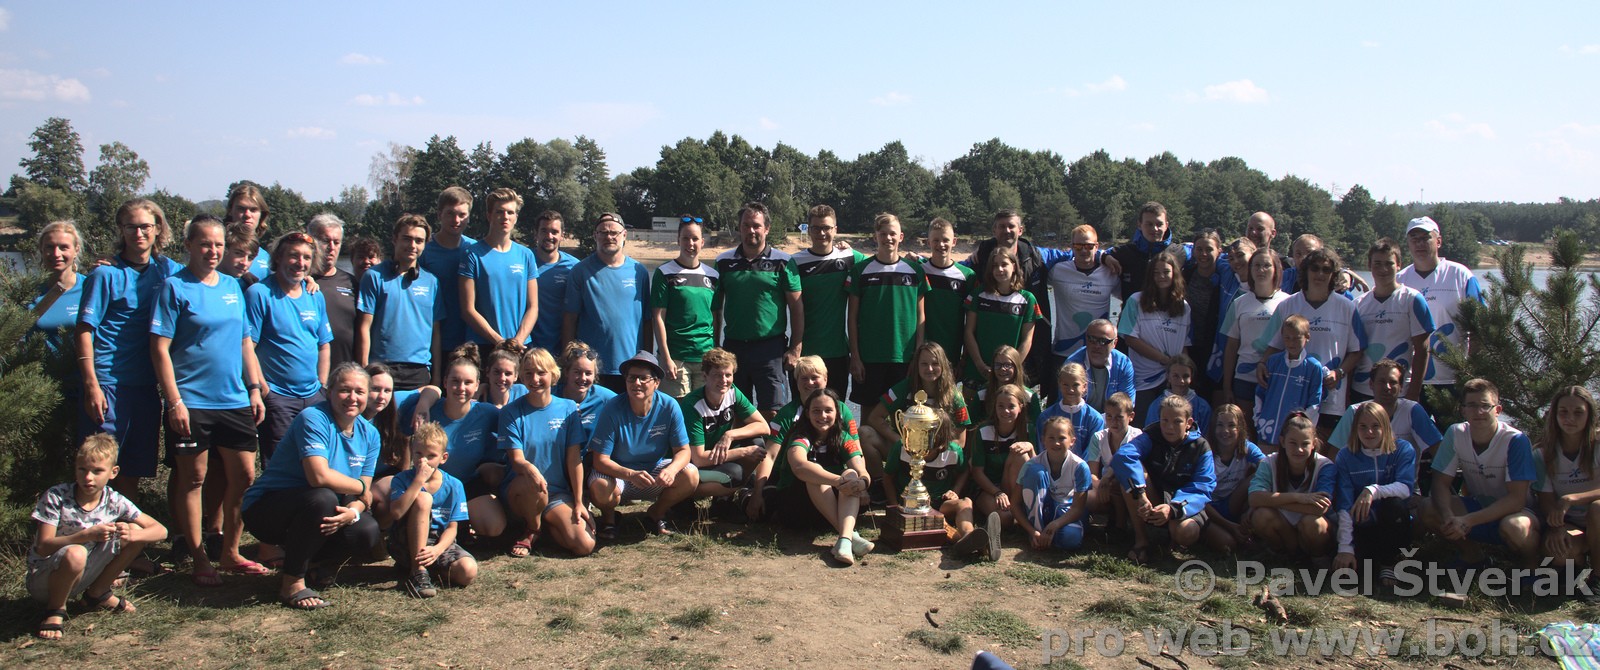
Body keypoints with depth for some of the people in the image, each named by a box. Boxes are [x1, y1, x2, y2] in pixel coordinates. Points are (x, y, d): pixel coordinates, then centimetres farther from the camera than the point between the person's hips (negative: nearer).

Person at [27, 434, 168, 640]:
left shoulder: (114, 501, -8)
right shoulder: (55, 497, -18)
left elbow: (160, 531, -8)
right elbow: (43, 547, -24)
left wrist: (131, 535, -29)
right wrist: (88, 534, -36)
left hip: (81, 577, 4)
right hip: (42, 580, -4)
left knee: (135, 530, -11)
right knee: (75, 554, -39)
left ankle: (98, 593, 6)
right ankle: (55, 610, -9)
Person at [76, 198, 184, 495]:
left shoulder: (169, 270, 9)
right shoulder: (107, 275, -3)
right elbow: (84, 331, -7)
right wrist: (91, 385, -14)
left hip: (146, 382, 4)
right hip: (109, 384, -4)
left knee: (134, 470, 12)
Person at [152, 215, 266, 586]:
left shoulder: (233, 286, 11)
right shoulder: (175, 287, -5)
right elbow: (160, 348, -9)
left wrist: (255, 389, 9)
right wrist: (174, 401, -14)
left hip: (235, 400, 5)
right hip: (192, 402, -5)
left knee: (244, 475, 6)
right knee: (193, 478, 4)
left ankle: (231, 552, 21)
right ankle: (199, 560, 15)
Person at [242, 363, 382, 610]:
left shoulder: (369, 434, 2)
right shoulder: (313, 419, -20)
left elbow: (364, 495, -1)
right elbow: (319, 476, -34)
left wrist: (353, 512, -25)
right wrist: (360, 487, -17)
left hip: (308, 513, 7)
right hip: (265, 509, -7)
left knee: (367, 532, -17)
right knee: (323, 499, -36)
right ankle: (292, 583, -16)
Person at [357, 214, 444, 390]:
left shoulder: (431, 281, 10)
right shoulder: (375, 277, 1)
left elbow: (436, 331, 11)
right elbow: (364, 327, -1)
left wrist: (436, 374, 7)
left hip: (420, 371, 3)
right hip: (382, 370, -2)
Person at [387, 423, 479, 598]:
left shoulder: (453, 485, 0)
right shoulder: (402, 480, -4)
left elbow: (452, 527, -4)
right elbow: (397, 512, -24)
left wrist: (437, 549, -24)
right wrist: (419, 480, -26)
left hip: (440, 543, 2)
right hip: (407, 544, -2)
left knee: (468, 571, -28)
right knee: (423, 498, -28)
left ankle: (419, 564, 1)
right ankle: (417, 571, -25)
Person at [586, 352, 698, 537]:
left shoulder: (669, 406, -15)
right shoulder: (612, 409, -20)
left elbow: (683, 450, -11)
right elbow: (600, 460, -21)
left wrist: (671, 470, -35)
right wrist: (631, 474, -40)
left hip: (654, 470, 2)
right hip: (617, 471, -2)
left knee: (690, 475, -24)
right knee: (600, 487, -35)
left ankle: (656, 513, 6)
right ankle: (608, 516, 3)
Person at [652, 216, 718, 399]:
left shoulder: (712, 274, 10)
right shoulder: (665, 273, -2)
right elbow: (658, 317, -5)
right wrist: (666, 357, -10)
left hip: (706, 356, 4)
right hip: (676, 357, -4)